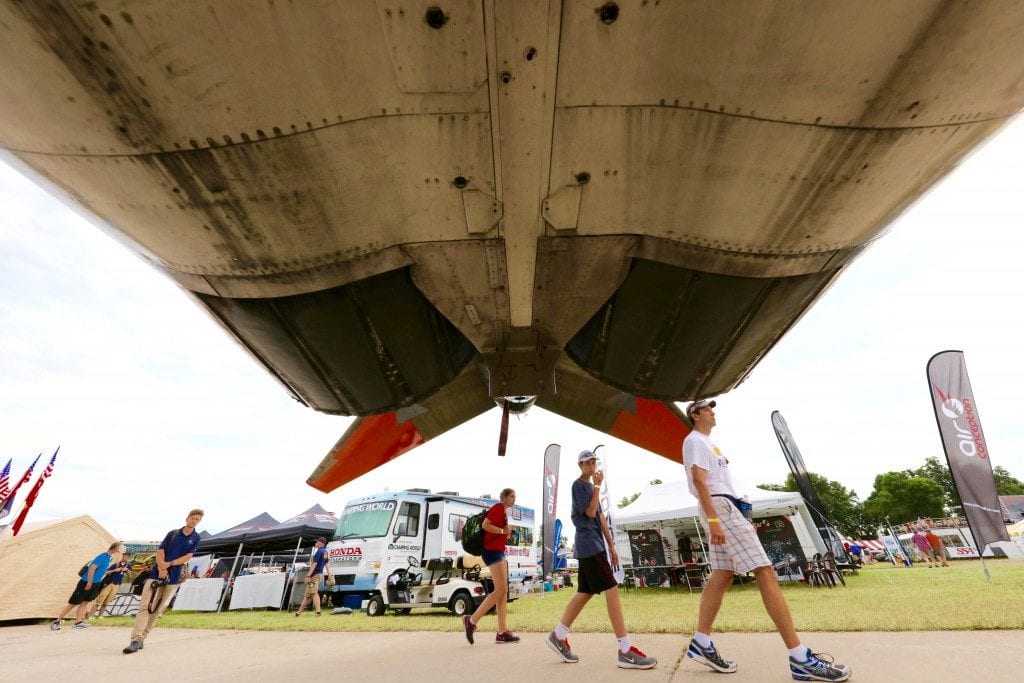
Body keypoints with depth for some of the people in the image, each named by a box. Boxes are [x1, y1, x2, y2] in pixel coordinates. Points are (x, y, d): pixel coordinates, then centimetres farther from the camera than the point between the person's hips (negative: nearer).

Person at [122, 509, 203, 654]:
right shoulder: (173, 533, 7)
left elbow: (188, 556, -5)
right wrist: (162, 568, -15)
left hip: (174, 578, 0)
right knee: (145, 606, -9)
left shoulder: (195, 538, 3)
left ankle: (141, 638, 14)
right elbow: (160, 552, 0)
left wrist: (170, 564, -15)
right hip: (157, 574, 1)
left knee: (157, 609, 4)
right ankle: (136, 640, -10)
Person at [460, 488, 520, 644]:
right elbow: (485, 525, -22)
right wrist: (503, 531, -16)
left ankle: (502, 632, 10)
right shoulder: (498, 508, -11)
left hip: (498, 552, 10)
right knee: (500, 590, -9)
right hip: (492, 552, -10)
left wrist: (505, 533, 4)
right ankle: (471, 620, -1)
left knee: (503, 591, 8)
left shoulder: (503, 511, 17)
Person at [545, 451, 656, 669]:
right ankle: (626, 651, -10)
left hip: (595, 545, 10)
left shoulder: (591, 487, 19)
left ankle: (558, 635, 22)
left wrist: (611, 545, 18)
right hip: (588, 545, -9)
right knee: (611, 589, -12)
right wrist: (598, 486, -13)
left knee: (585, 593, 12)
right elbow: (590, 512, -14)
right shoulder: (578, 485, -7)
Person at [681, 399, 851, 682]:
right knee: (766, 573, -11)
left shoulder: (708, 442, 24)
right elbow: (699, 480, -17)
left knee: (722, 576, 8)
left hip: (727, 507, 10)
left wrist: (743, 518, 22)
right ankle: (800, 658, -7)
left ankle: (701, 643, 12)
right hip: (719, 507, -10)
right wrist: (713, 519, -24)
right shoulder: (695, 440, -7)